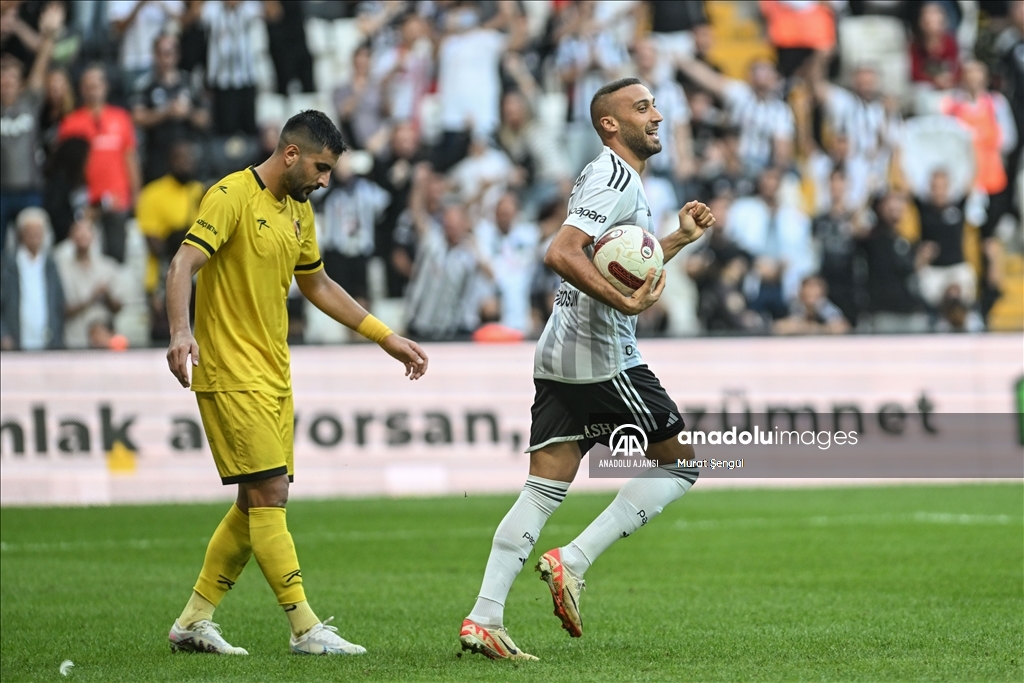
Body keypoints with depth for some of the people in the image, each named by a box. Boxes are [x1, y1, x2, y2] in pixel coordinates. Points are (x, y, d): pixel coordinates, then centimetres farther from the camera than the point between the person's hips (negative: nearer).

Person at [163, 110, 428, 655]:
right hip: (232, 375, -9)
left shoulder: (298, 211, 16)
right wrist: (180, 332, -39)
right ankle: (306, 630, -9)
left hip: (273, 377, 9)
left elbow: (317, 286, 28)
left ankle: (194, 621, 16)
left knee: (255, 505, 8)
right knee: (270, 498, -10)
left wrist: (387, 338, 26)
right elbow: (183, 264, -22)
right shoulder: (232, 196, -11)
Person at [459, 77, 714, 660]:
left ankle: (484, 618, -3)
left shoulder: (623, 180, 21)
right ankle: (573, 562, -4)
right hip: (603, 357, -9)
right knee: (681, 461, 3)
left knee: (544, 491, 4)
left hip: (560, 359, 9)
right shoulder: (615, 178, -12)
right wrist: (626, 302, -29)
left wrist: (682, 237, 26)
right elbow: (562, 254, -25)